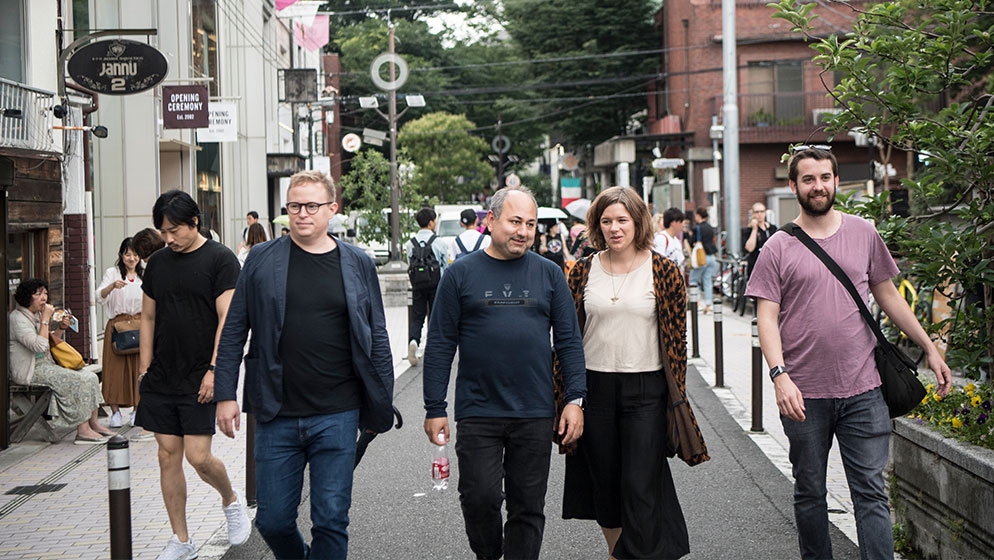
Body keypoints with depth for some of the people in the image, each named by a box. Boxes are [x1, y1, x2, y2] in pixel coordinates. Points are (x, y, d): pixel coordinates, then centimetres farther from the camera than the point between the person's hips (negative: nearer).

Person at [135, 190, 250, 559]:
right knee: (168, 457, 5)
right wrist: (145, 369, 10)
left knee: (198, 456, -10)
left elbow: (227, 319, -11)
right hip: (162, 377, 5)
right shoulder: (157, 262, 11)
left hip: (200, 379, -5)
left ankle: (231, 501, 21)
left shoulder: (220, 259, -6)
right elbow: (148, 318, 16)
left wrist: (214, 370, -17)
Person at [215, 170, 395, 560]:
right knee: (273, 520, 7)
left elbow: (377, 340, 8)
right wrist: (225, 395, 0)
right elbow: (233, 332, 6)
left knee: (331, 520, 0)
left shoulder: (358, 265, 5)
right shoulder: (262, 260, 4)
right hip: (277, 415, 1)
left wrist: (381, 406, 6)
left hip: (337, 417, -1)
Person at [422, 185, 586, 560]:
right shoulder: (461, 273, 2)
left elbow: (569, 341, 9)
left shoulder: (549, 274, 8)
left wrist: (575, 400, 0)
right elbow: (440, 344, 2)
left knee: (528, 507, 5)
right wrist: (435, 408, -1)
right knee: (479, 497, -5)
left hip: (535, 415, 2)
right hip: (477, 412, -2)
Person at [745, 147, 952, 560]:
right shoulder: (778, 248, 0)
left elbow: (889, 297, 16)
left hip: (862, 390, 1)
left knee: (871, 493, 0)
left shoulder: (864, 234, 8)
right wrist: (780, 375, -18)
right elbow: (767, 318, -4)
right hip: (804, 394, -1)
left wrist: (929, 349, 15)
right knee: (809, 493, 10)